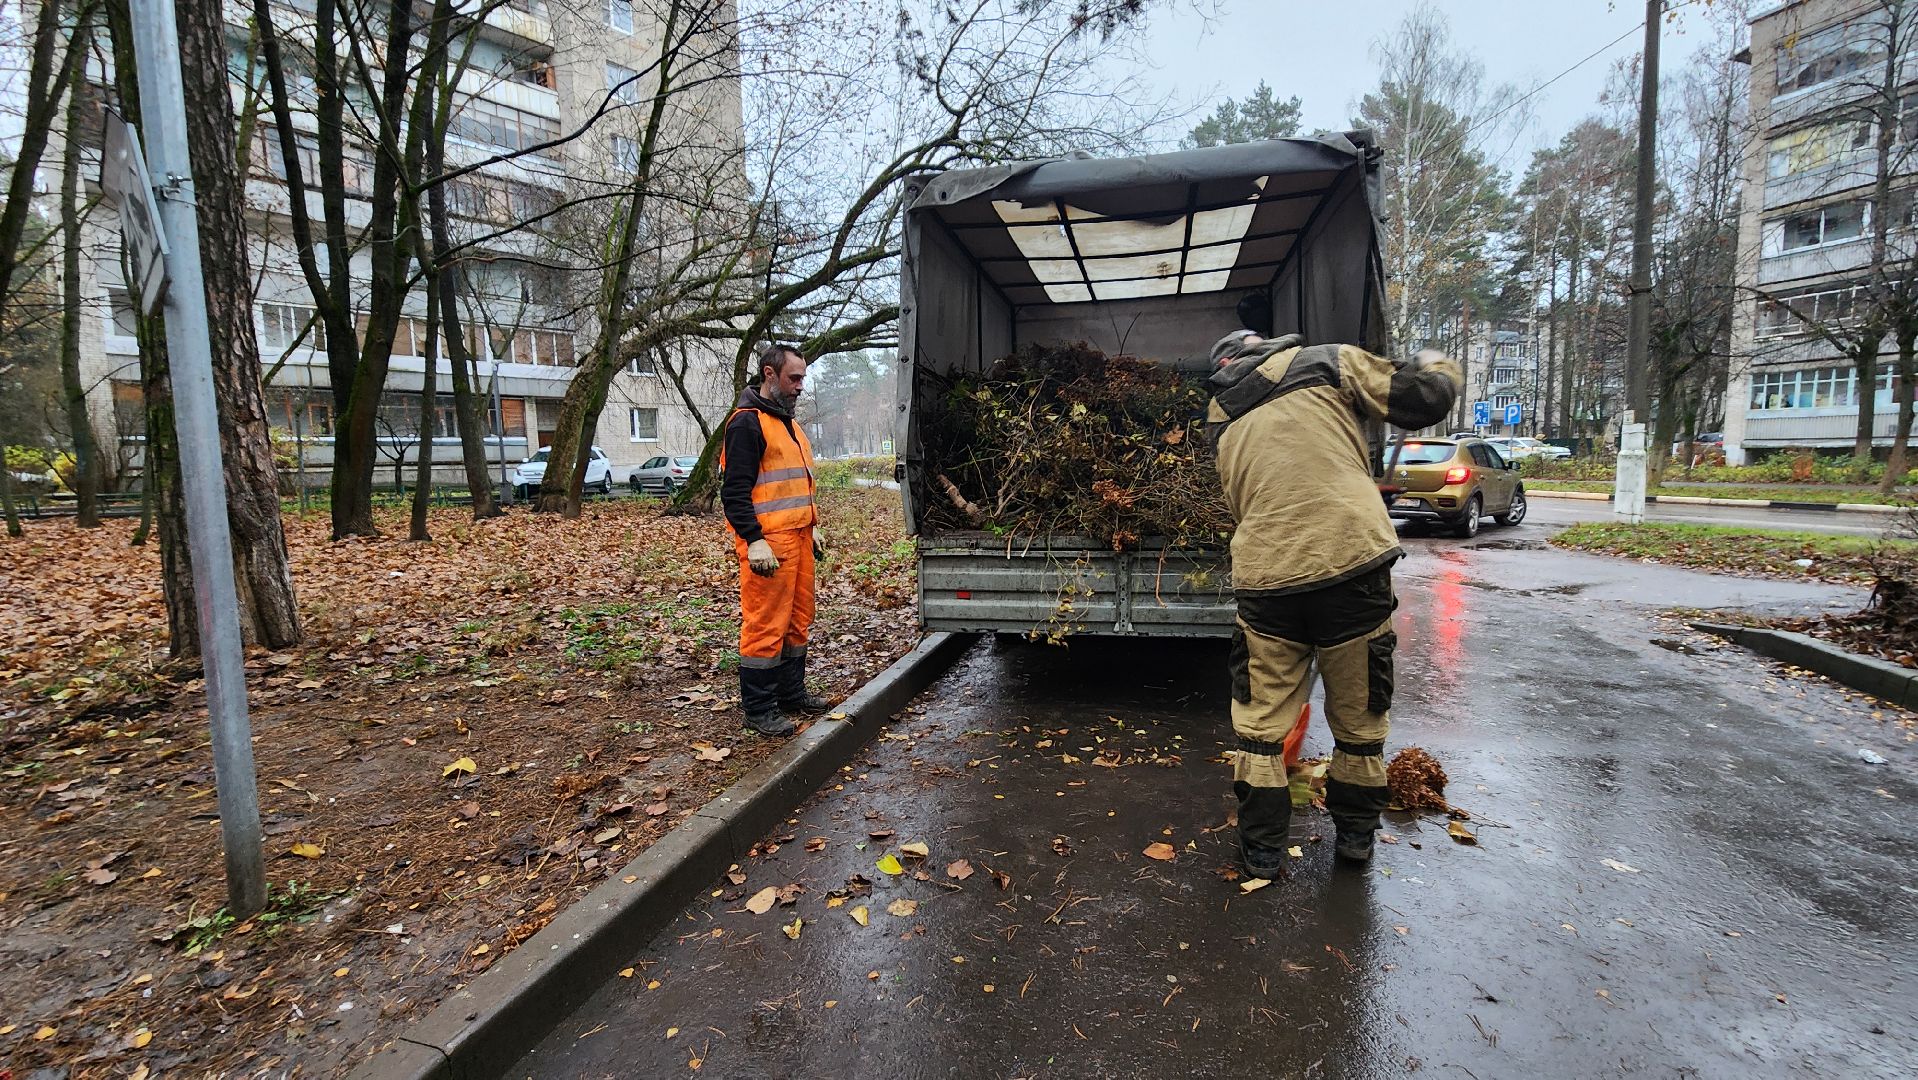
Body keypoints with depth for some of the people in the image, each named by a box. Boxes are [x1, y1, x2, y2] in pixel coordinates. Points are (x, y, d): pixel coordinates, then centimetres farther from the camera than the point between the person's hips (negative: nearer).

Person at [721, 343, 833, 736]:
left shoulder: (787, 423, 20)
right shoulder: (747, 423, -10)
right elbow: (734, 491, -16)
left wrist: (812, 525, 23)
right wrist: (754, 541, -21)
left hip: (798, 538, 9)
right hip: (768, 542, -9)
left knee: (798, 620, 14)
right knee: (766, 625, -5)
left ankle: (791, 693, 27)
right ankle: (758, 710, 5)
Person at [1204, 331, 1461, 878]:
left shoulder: (1221, 417, 18)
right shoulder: (1330, 361, 6)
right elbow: (1421, 401, 5)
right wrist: (1435, 367, 26)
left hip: (1265, 577, 2)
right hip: (1353, 562, -2)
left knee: (1262, 720, 17)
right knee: (1360, 716, 19)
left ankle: (1262, 848, 25)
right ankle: (1356, 832, 36)